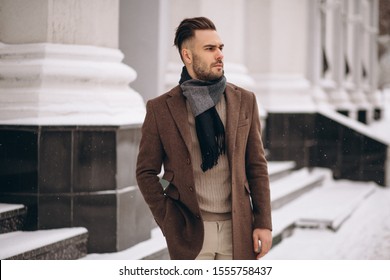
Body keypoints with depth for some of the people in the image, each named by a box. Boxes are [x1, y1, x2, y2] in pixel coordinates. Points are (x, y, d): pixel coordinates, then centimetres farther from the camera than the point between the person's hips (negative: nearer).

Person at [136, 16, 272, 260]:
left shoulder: (244, 101, 6)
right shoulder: (161, 109, 0)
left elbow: (257, 167, 7)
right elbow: (146, 172, 5)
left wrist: (263, 222, 1)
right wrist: (168, 222, -3)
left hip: (237, 229, 2)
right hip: (190, 231, -2)